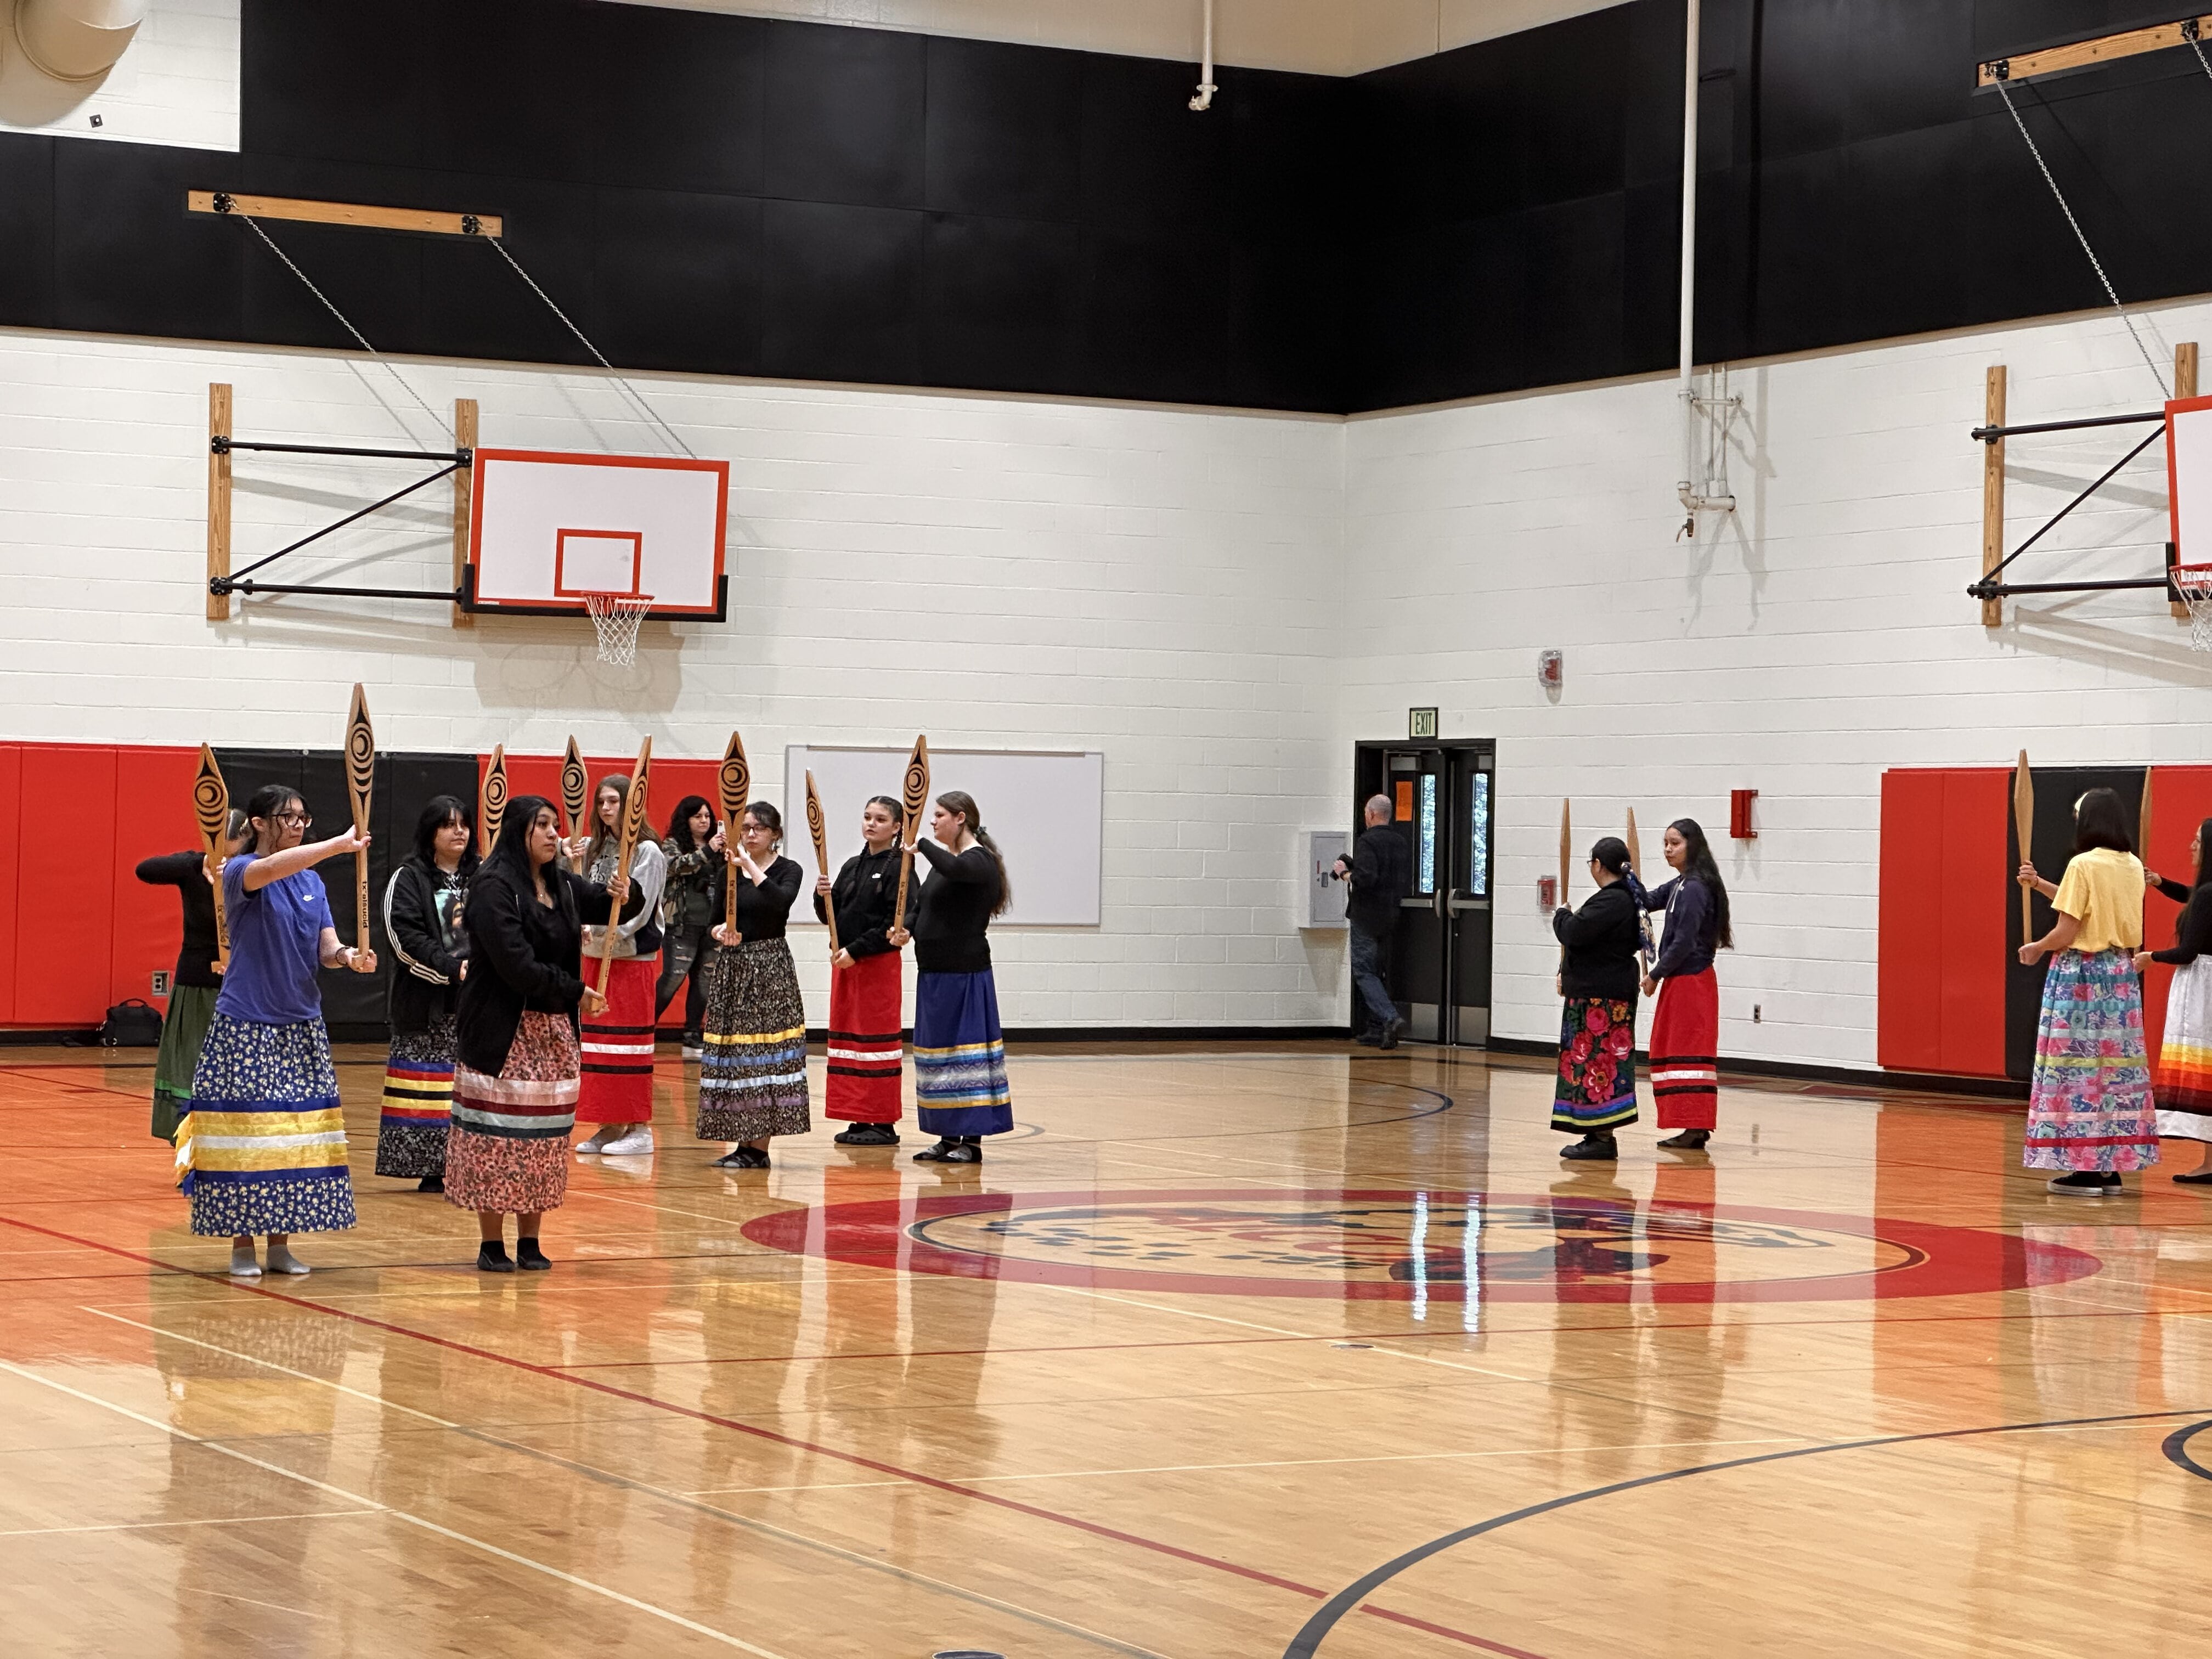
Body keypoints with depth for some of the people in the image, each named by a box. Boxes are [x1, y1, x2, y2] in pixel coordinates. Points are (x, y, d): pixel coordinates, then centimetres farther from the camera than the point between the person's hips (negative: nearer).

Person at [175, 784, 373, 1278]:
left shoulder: (312, 881, 10)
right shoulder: (240, 871, -8)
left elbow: (326, 946, 4)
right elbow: (272, 867, -31)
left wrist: (349, 956, -19)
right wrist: (340, 844, -36)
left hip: (302, 1026, 6)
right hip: (247, 1028, -6)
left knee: (298, 1133, 5)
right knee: (246, 1131, -4)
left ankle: (281, 1242, 14)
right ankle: (242, 1243, 5)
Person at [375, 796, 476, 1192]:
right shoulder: (408, 880, 1)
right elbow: (405, 939, -10)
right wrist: (452, 969, -18)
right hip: (427, 1004, -3)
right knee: (428, 1086, -4)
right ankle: (431, 1170, 1)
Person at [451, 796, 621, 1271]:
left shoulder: (563, 886, 10)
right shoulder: (494, 888, -12)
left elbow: (601, 904, 30)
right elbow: (517, 965, -19)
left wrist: (618, 895, 5)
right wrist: (575, 993, -12)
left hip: (553, 1030, 7)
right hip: (501, 1031, -7)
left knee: (544, 1138, 6)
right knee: (497, 1138, -4)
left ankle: (530, 1241, 12)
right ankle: (492, 1245, 3)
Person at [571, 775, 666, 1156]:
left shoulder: (648, 852, -6)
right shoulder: (594, 850, 12)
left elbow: (639, 909, -14)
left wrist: (602, 931, -20)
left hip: (634, 956, -6)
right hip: (597, 955, 6)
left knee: (629, 1039, -5)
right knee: (597, 1039, 6)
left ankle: (640, 1128, 1)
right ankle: (610, 1126, 12)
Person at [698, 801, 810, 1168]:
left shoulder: (789, 870, -2)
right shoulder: (728, 871, 10)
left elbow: (782, 901, -23)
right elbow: (714, 921, 8)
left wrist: (751, 867, -27)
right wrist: (719, 932, -14)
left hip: (770, 968, -5)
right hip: (731, 966, 5)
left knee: (765, 1052, -7)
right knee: (731, 1053, 3)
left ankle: (759, 1145, -4)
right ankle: (745, 1142, 9)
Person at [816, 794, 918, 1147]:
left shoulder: (899, 869, -8)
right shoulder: (852, 867, 14)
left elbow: (898, 922, -16)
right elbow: (829, 917, 16)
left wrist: (856, 950, -18)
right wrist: (823, 896, -6)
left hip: (879, 963, -7)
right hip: (844, 962, 7)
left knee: (877, 1039, -5)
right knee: (847, 1037, 7)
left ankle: (884, 1123, 0)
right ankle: (858, 1120, 13)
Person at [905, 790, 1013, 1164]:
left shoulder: (980, 861, -11)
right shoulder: (947, 859, 17)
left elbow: (955, 870, -36)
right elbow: (925, 910, 20)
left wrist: (921, 846, -24)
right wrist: (906, 931, 0)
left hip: (964, 975, -10)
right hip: (935, 972, 10)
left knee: (965, 1052, -7)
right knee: (939, 1053, 11)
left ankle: (972, 1140, -5)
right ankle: (949, 1137, 17)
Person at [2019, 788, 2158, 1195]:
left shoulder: (2084, 866, -14)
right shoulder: (2132, 867, 8)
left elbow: (2066, 933, -14)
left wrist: (2036, 948, 4)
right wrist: (2039, 884, 20)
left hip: (2081, 978, -7)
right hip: (2121, 977, 7)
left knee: (2079, 1068, -2)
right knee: (2117, 1068, 9)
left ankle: (2086, 1169, -2)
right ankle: (2112, 1168, 12)